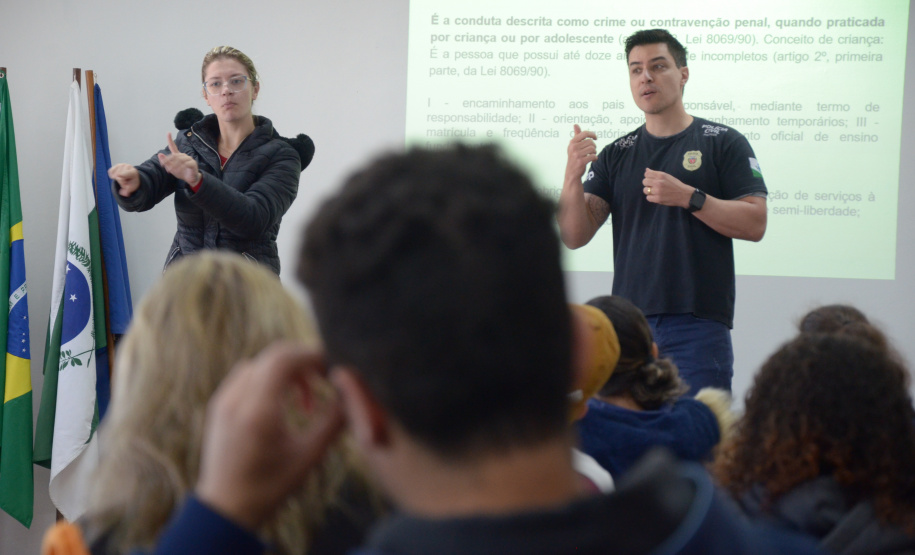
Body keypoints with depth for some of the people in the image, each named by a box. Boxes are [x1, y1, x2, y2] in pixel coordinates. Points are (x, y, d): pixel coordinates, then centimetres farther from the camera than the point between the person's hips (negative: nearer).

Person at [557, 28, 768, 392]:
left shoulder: (723, 143, 4)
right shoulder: (616, 154, 13)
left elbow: (754, 223, -4)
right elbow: (575, 236, 5)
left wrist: (688, 197, -15)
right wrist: (573, 175, -11)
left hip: (698, 325, -3)